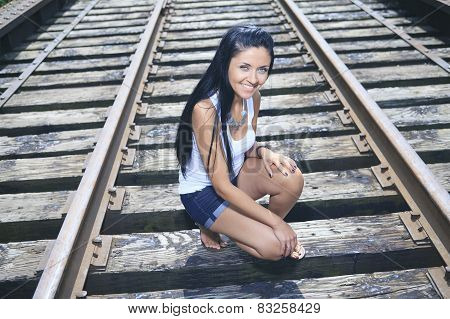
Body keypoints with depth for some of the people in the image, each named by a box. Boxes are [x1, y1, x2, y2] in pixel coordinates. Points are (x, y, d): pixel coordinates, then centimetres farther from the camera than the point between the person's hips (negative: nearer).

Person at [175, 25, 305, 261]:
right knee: (273, 247, -16)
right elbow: (221, 185, -28)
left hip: (235, 173, 6)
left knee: (292, 178, -21)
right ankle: (211, 226, 8)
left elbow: (247, 146, 5)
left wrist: (263, 152, -20)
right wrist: (276, 222, -23)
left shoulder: (252, 96, -11)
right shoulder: (205, 109, -32)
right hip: (202, 190, -6)